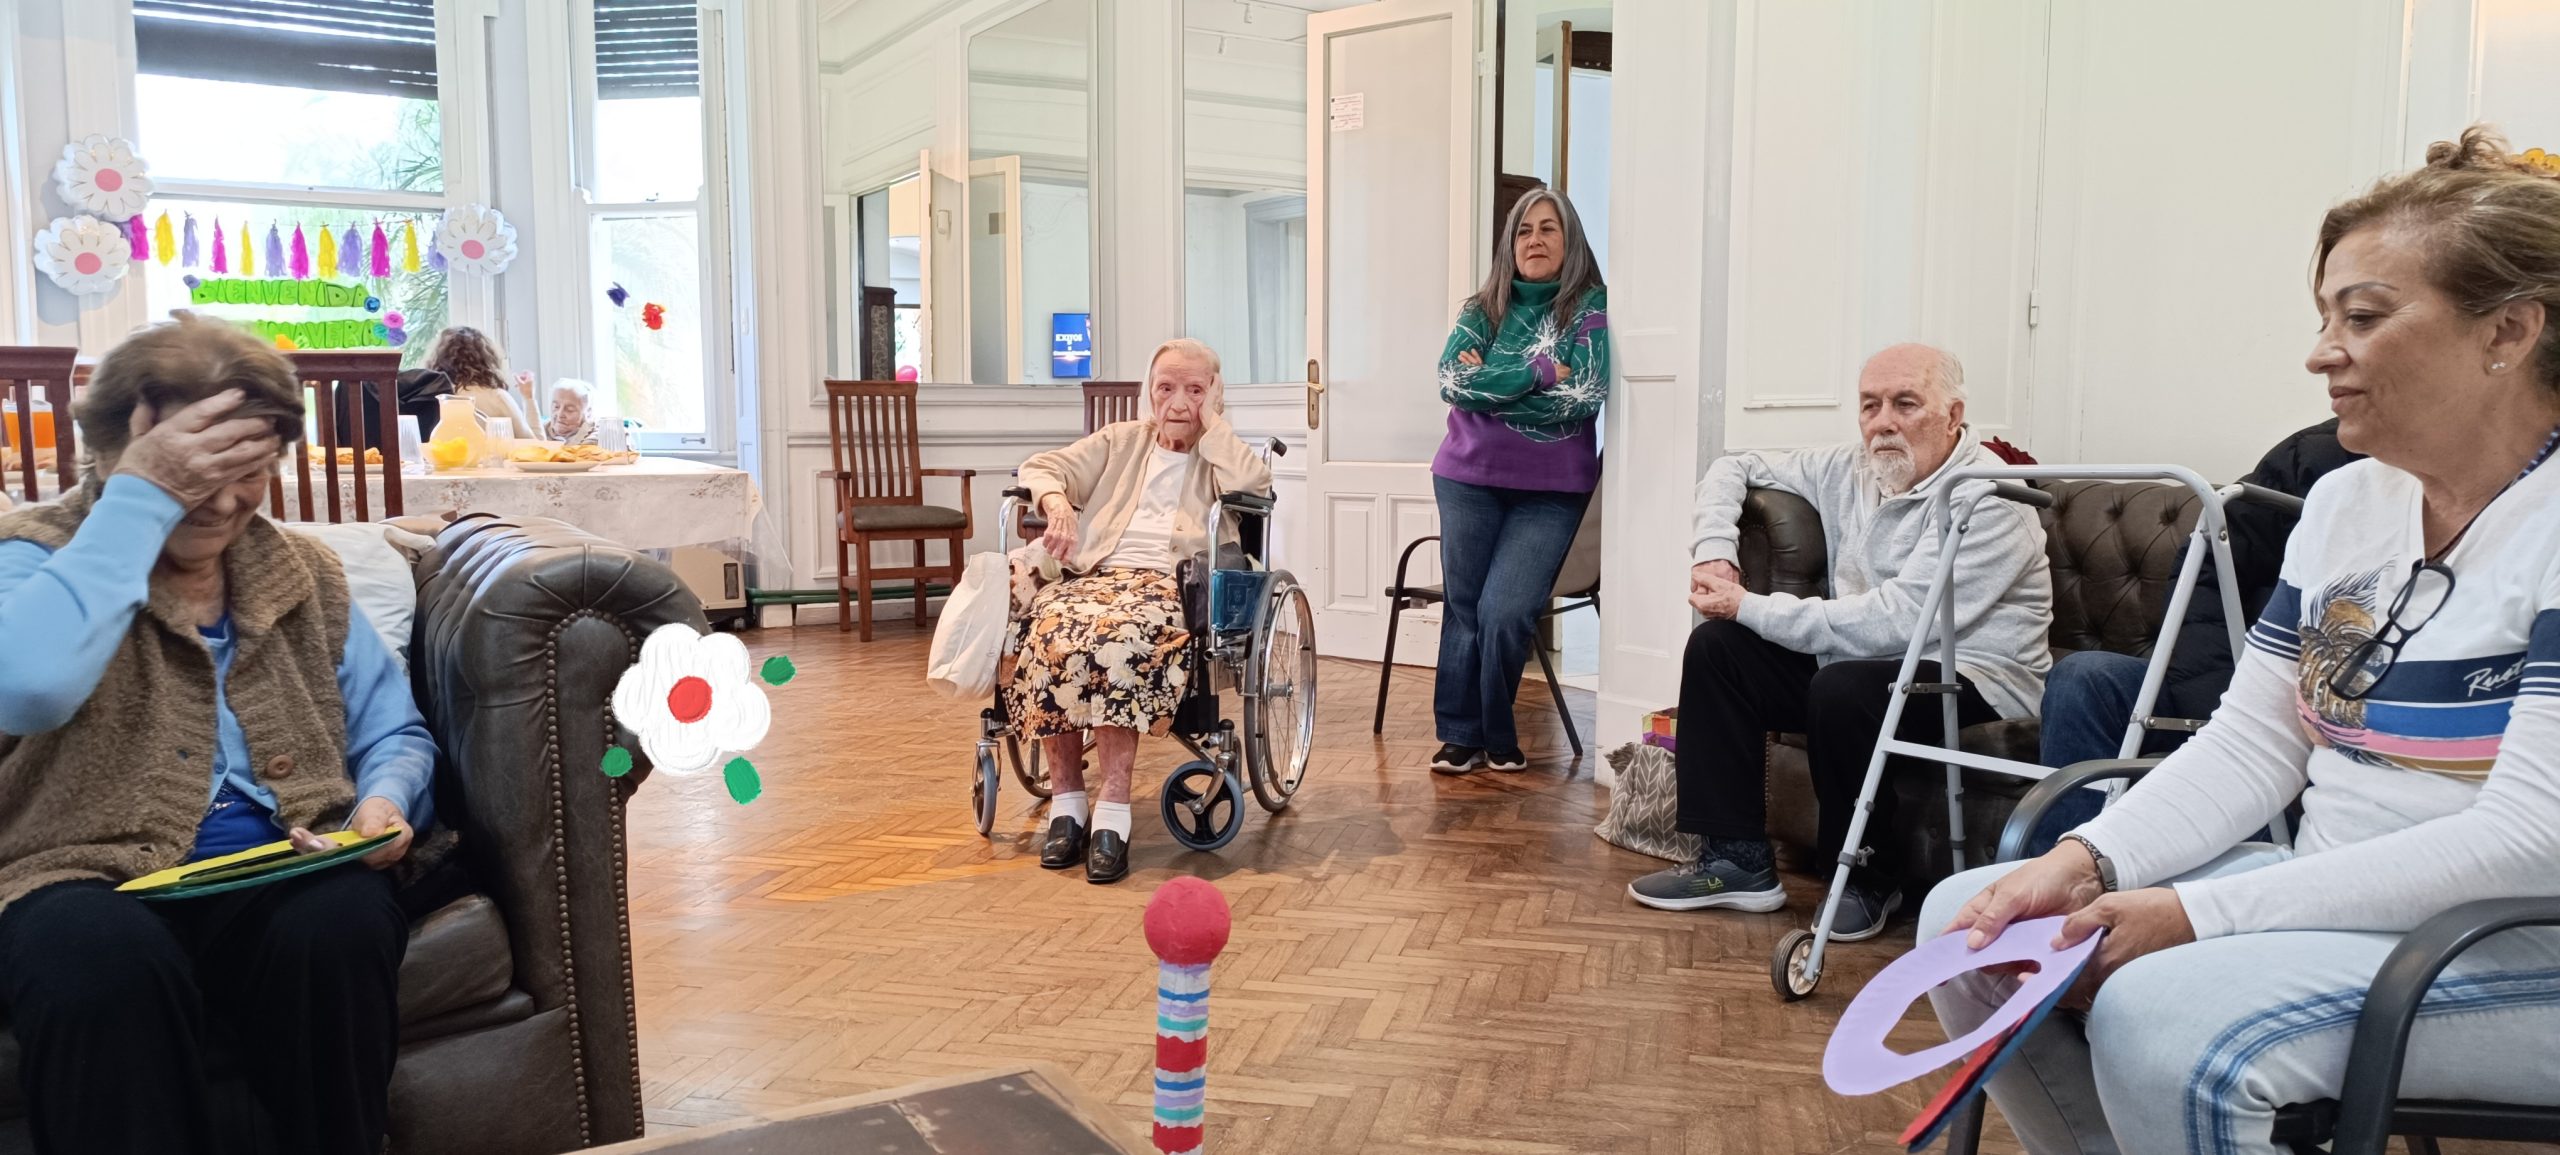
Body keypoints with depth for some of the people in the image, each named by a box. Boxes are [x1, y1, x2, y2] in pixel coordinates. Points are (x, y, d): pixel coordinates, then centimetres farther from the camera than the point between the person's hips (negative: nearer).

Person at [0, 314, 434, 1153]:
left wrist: (384, 801, -6)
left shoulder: (303, 573, 14)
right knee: (104, 954, -38)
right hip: (92, 883, -2)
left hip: (282, 875, 3)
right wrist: (141, 498, -18)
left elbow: (393, 732, 18)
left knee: (342, 921, -32)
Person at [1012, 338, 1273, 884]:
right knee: (1052, 629, -34)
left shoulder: (1219, 455, 21)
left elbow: (1254, 485, -3)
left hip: (1171, 583, -2)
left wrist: (1211, 422, 6)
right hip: (1095, 572, 3)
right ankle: (1066, 802, -26)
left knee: (1119, 635, -39)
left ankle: (1112, 809, -37)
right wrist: (1058, 503, -5)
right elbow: (1041, 468, 17)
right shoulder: (1120, 441, 28)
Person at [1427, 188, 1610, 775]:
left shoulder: (1592, 308, 0)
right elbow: (1452, 381, -8)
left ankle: (1497, 738, 10)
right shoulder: (1483, 308, 8)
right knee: (1465, 608, 4)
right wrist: (1539, 372, -14)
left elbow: (1583, 398, -13)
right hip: (1470, 480, 3)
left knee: (1505, 613, -11)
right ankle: (1460, 735, 17)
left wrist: (1492, 383, -10)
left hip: (1552, 490, -3)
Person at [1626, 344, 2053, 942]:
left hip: (1974, 682, -8)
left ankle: (1867, 884, -12)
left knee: (1844, 688, -36)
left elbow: (1894, 622, -29)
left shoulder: (1987, 500, -19)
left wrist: (1750, 606, -22)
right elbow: (1734, 468, 18)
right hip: (1862, 658, 8)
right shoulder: (1849, 471, 4)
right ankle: (1738, 859, -3)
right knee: (1716, 645, -5)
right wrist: (1713, 552, -2)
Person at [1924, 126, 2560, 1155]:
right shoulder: (2343, 502, 9)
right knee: (1965, 923, -4)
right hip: (2340, 903, 7)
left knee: (2161, 1016, -32)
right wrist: (2088, 863, -12)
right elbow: (2252, 744, 6)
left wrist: (2199, 912, -25)